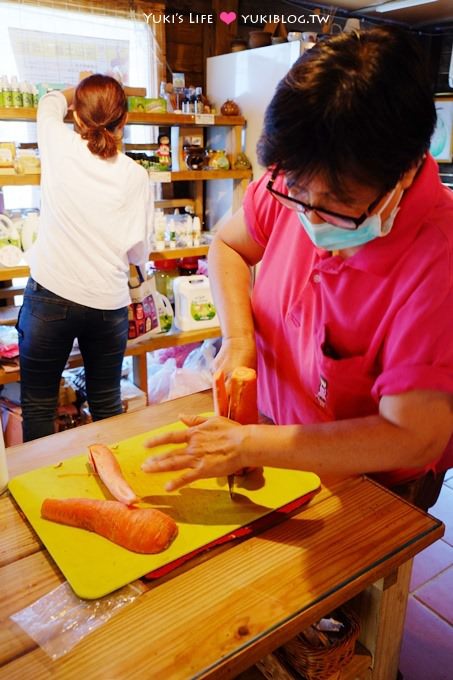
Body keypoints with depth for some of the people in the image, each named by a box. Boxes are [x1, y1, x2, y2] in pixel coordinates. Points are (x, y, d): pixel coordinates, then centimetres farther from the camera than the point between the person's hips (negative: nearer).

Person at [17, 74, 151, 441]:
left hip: (51, 295, -1)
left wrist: (79, 92, 41)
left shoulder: (60, 146, -2)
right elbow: (138, 252, 0)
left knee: (38, 406, 10)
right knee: (107, 405, 16)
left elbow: (51, 101, 22)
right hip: (109, 303, 2)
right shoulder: (135, 175, -2)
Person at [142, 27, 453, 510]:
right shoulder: (295, 183, -13)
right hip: (277, 435, 4)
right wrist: (237, 338, -13)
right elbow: (227, 246, 4)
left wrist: (247, 445, -29)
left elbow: (413, 439, -29)